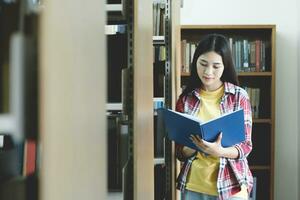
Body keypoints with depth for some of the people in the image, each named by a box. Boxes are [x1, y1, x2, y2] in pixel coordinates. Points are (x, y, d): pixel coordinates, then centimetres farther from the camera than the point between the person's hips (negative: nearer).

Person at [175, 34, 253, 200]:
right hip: (193, 186, 2)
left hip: (230, 185, -1)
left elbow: (246, 146, -5)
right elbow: (179, 150, 2)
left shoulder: (239, 96, -4)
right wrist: (196, 147, -18)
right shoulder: (186, 98, 0)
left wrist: (219, 151, -22)